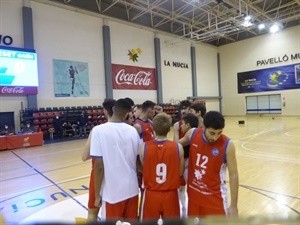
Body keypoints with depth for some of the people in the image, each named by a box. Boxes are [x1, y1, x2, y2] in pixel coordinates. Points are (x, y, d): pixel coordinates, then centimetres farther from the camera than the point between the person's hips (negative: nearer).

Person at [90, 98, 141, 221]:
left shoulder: (99, 130, -14)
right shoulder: (132, 130, -3)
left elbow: (99, 166, -16)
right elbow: (139, 160, 4)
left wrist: (97, 194, -5)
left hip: (111, 192, -3)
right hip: (132, 189, 4)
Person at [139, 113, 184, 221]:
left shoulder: (144, 147, -15)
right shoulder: (178, 147, -14)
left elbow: (143, 169, -1)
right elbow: (180, 173, -3)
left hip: (151, 194, 0)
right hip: (170, 195, 0)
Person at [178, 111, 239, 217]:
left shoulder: (227, 145, -20)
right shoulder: (192, 134, -12)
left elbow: (233, 175, -11)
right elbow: (177, 144, 11)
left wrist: (234, 205, -7)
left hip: (214, 196, -3)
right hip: (194, 193, 4)